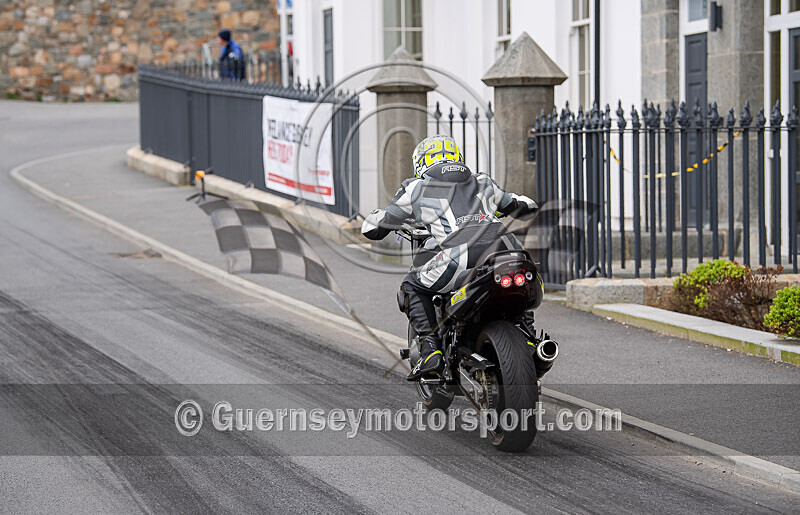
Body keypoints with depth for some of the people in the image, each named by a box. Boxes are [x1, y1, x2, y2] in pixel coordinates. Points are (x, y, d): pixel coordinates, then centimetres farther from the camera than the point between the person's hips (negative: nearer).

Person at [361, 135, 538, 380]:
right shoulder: (482, 183, 33)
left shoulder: (416, 189, 23)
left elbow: (372, 229, 28)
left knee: (412, 286, 22)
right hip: (503, 247, 4)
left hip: (458, 257, -4)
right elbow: (528, 206, 46)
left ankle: (430, 350, 4)